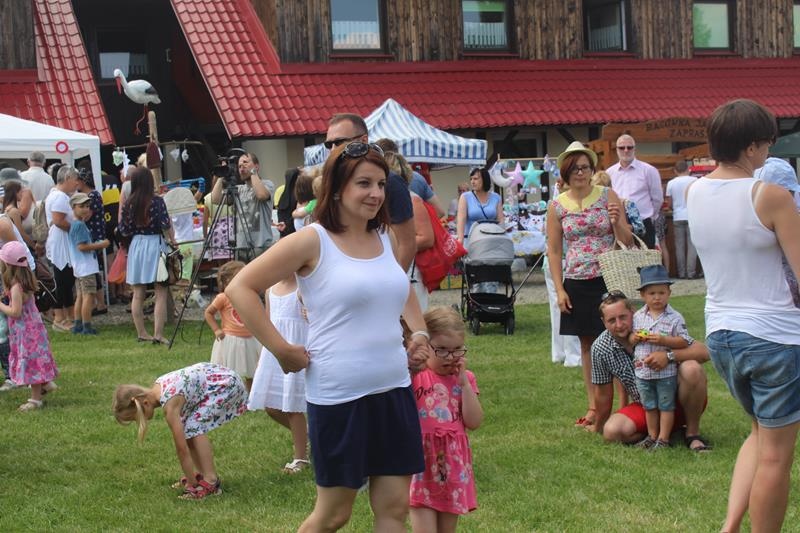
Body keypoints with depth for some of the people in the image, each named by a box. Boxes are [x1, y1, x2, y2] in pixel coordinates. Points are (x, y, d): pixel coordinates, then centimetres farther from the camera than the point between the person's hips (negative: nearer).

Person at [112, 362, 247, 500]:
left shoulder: (169, 403, -28)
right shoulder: (155, 389, -3)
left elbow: (182, 448, -24)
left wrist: (192, 483, -18)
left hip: (228, 384, -9)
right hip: (215, 377, 9)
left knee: (194, 427, -18)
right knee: (185, 429, 3)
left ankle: (210, 482, -16)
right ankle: (201, 474, 13)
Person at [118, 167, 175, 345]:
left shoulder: (128, 204, 0)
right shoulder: (157, 201, -10)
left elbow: (124, 231, 4)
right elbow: (166, 225, -12)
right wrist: (172, 241, 4)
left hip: (136, 245, 4)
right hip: (155, 244, -4)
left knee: (138, 294, 10)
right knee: (161, 293, -1)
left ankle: (141, 333, 16)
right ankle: (158, 334, -7)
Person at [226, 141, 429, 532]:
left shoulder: (387, 240, 8)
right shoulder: (312, 241, -10)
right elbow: (240, 288, -10)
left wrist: (419, 332, 11)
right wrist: (280, 349, -14)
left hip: (395, 390, 6)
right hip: (338, 396, -6)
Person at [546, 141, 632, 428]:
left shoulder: (608, 196, 1)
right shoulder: (557, 206, 5)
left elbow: (627, 241, 3)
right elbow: (554, 251, 7)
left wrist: (617, 221, -17)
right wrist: (559, 290, 0)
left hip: (609, 279, -2)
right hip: (577, 283, 2)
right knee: (587, 344, 9)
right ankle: (593, 407, 16)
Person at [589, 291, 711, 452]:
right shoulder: (600, 348, -11)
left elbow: (703, 352, -23)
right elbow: (603, 394, 4)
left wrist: (669, 356, -38)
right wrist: (598, 428, 15)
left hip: (677, 402, -1)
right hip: (644, 407, 2)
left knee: (691, 368, -32)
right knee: (612, 431, -27)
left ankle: (693, 432, -12)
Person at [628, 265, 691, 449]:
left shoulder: (675, 318, -8)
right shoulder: (638, 317, 5)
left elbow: (684, 342, -12)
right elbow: (630, 339, 15)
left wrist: (663, 340, -23)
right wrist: (634, 338, -9)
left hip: (666, 371, -4)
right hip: (642, 371, 4)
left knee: (666, 405, 5)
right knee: (649, 406, 16)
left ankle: (663, 439, 11)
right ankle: (652, 436, 27)